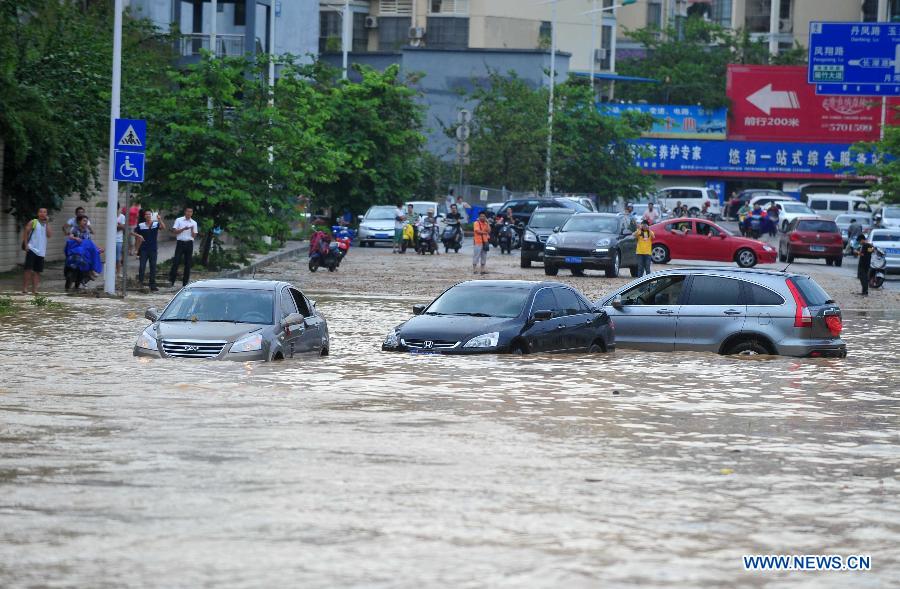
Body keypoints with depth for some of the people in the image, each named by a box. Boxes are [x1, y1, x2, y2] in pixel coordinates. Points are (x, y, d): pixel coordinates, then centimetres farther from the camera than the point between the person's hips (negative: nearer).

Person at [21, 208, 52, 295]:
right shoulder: (33, 222, 0)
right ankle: (24, 288, -8)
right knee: (28, 270, -11)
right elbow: (25, 232, -3)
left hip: (41, 252, 5)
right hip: (32, 249, -5)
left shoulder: (47, 225, 13)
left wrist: (47, 223, -5)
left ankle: (34, 289, 8)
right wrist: (26, 245, -11)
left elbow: (50, 235, -3)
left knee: (37, 271, 5)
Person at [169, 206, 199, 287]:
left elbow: (194, 236, 7)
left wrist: (192, 230, -13)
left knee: (188, 263, 3)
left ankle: (185, 282, 10)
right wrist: (183, 229, -16)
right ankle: (171, 281, -7)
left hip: (189, 243, 3)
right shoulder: (179, 220, 3)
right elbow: (174, 232, -4)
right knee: (176, 262, -9)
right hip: (180, 243, -3)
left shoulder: (194, 223, 10)